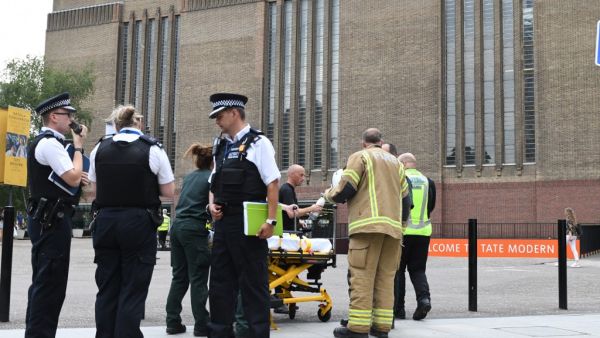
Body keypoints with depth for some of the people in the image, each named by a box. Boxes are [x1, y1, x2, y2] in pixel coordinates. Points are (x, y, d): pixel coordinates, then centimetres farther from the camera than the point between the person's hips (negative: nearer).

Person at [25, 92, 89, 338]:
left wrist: (76, 177, 9)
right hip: (52, 220, -11)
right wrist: (78, 146, -10)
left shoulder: (43, 142, 19)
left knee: (43, 281, 15)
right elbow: (73, 178, -20)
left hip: (45, 219, 11)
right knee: (50, 283, -8)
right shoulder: (50, 143, -14)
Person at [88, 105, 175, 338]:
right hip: (138, 224, -3)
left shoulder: (100, 149, 4)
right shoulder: (153, 149, -6)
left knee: (106, 289, 13)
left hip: (105, 221, 4)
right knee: (133, 291, 2)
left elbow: (94, 190, 10)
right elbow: (169, 192, -2)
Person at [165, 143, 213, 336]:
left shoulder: (189, 177, 18)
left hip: (178, 226, 7)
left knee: (179, 276, 11)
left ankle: (173, 322, 13)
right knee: (198, 279, -3)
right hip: (194, 229, -7)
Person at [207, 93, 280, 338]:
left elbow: (273, 182, -12)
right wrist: (212, 203, 5)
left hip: (248, 223, -7)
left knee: (253, 282, 0)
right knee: (220, 280, 12)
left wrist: (270, 220, -17)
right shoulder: (221, 146, 15)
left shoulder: (257, 143, -7)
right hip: (223, 221, 8)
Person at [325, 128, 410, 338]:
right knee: (385, 277, 7)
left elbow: (345, 190, -4)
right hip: (393, 226, 6)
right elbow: (404, 198, 21)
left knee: (362, 276, -8)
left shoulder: (360, 157, 5)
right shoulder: (396, 162, 24)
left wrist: (329, 195, 16)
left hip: (368, 225, -6)